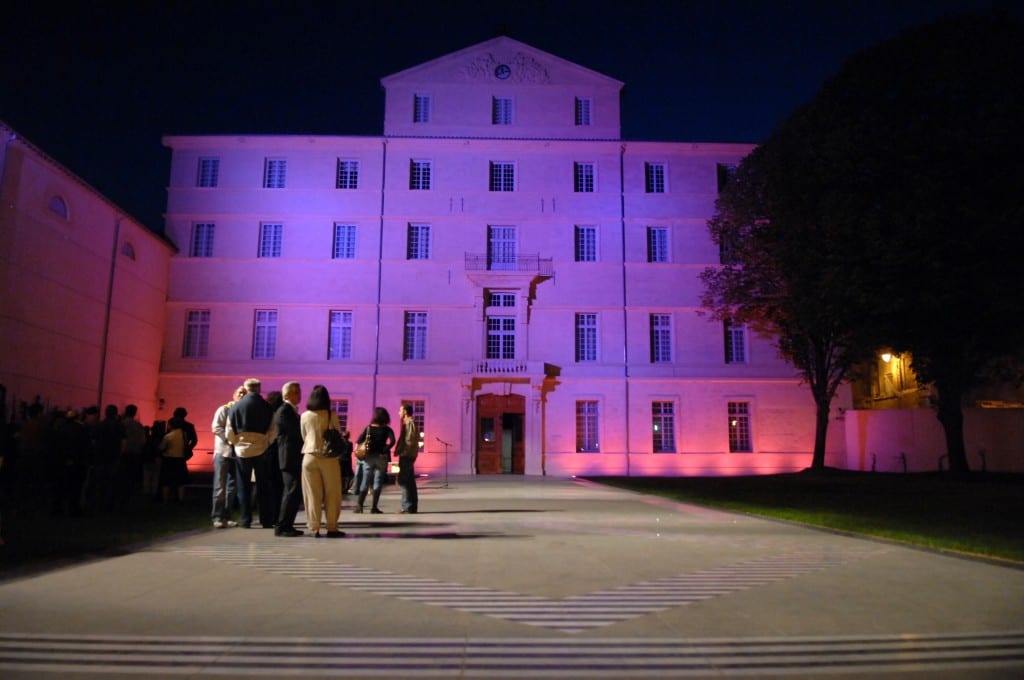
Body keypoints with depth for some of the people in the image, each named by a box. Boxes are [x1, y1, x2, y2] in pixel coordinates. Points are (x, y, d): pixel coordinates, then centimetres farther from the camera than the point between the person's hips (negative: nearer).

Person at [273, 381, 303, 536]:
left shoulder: (292, 411, 19)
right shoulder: (284, 411, -12)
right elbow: (296, 431, -18)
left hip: (295, 458, 10)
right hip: (289, 458, -10)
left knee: (295, 492, 11)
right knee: (292, 491, -10)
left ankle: (287, 525, 16)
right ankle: (282, 527, -5)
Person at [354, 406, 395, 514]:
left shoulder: (368, 428, 2)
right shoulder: (387, 429, -2)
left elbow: (359, 441, -8)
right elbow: (392, 441, -18)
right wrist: (385, 451, -12)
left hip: (368, 457, 2)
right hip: (381, 457, -2)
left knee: (365, 481, 9)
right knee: (378, 482, 5)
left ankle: (360, 505, 2)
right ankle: (374, 507, 2)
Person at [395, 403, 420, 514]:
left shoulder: (409, 423, -12)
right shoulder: (408, 423, 18)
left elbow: (409, 441, -20)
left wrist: (400, 452, -19)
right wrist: (399, 451, 15)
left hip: (407, 455, -10)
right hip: (408, 456, 10)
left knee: (404, 481, -10)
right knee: (409, 481, 12)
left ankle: (408, 507, -10)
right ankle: (411, 507, 17)